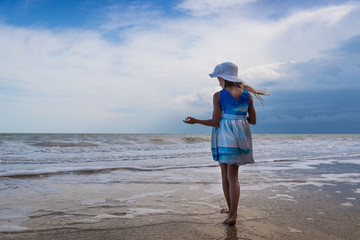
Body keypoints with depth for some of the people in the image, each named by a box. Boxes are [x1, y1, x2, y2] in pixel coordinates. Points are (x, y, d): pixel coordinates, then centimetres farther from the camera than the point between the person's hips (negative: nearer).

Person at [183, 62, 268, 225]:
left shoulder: (218, 95, -7)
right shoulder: (247, 95, 4)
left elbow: (215, 122, -9)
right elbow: (253, 121, 5)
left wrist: (196, 121, 3)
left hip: (224, 136, -3)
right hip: (241, 137, 4)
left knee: (225, 175, 10)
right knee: (233, 175, 8)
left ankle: (231, 210, 22)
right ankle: (233, 213, 7)